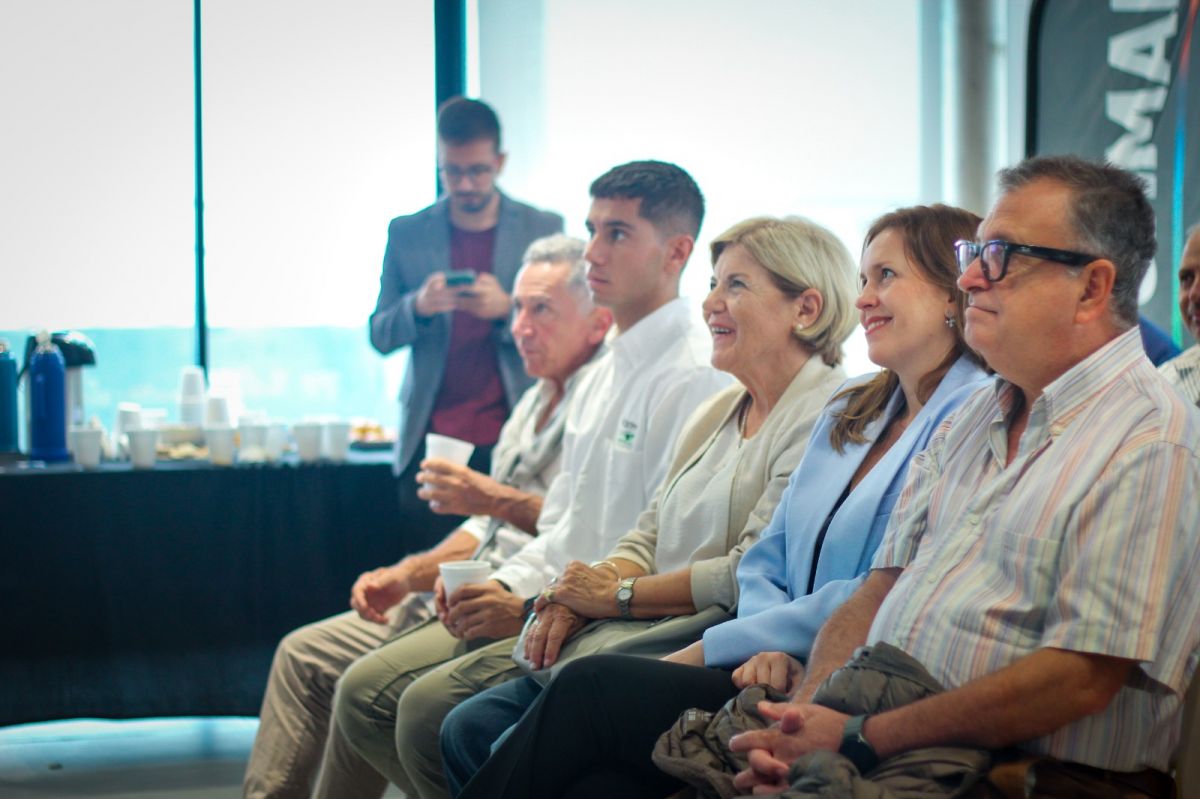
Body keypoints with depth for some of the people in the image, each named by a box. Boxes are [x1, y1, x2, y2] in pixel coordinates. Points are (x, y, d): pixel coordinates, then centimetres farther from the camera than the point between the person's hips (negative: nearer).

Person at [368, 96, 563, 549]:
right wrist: (418, 306, -13)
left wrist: (507, 308, -16)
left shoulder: (543, 229, 6)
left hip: (512, 440, -1)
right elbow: (380, 336, 10)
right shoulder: (407, 233, 9)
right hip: (430, 439, 1)